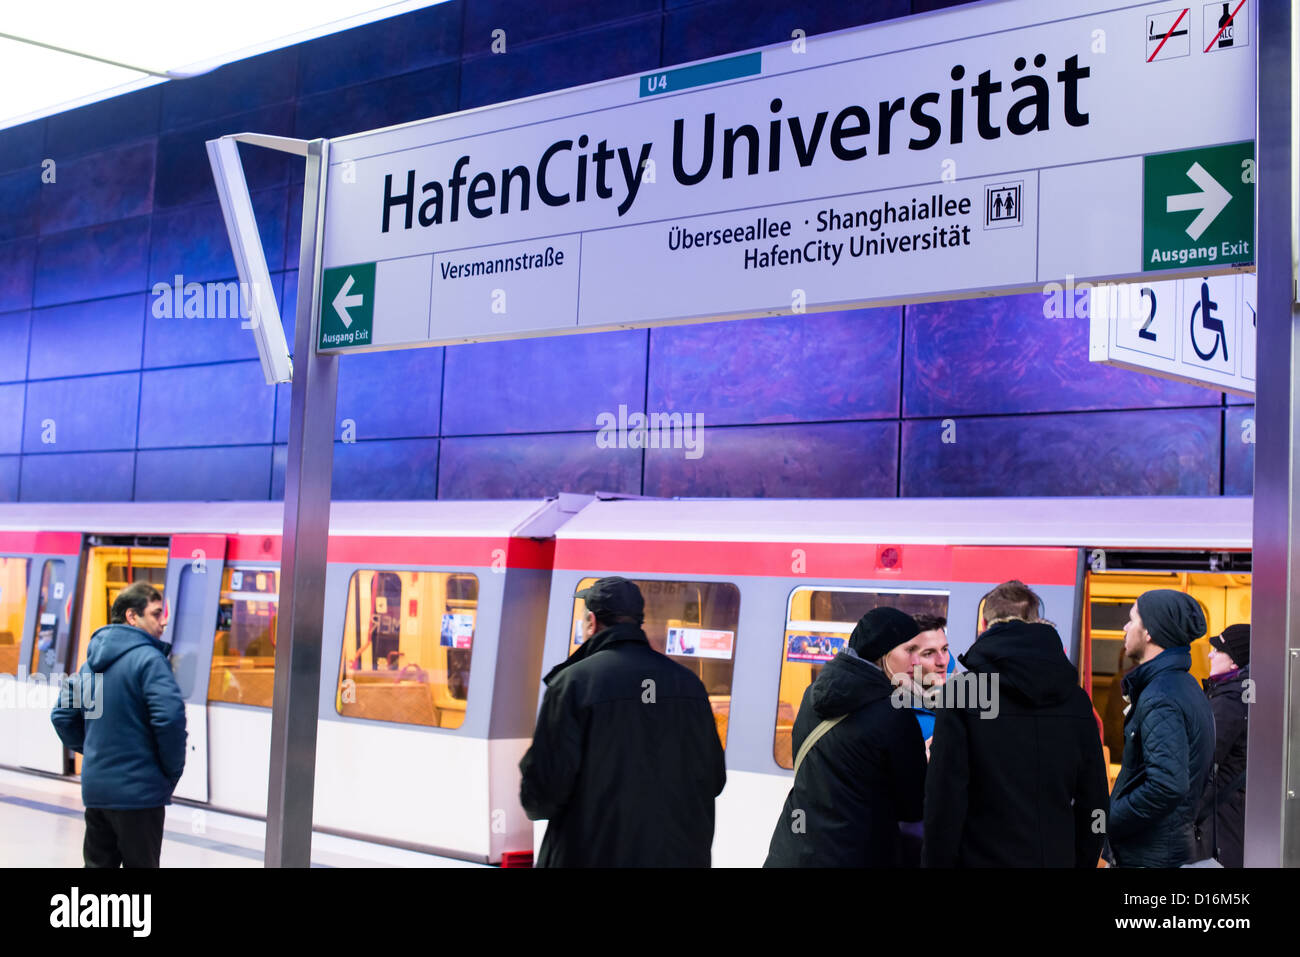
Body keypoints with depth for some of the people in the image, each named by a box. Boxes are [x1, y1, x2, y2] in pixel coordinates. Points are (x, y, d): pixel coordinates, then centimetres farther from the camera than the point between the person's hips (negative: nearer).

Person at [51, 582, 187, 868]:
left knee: (98, 862, 15)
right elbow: (171, 717, -24)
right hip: (139, 790, -7)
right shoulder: (149, 659, -14)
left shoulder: (93, 660, 12)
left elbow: (63, 716, 17)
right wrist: (173, 769, -10)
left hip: (94, 788, 7)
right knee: (140, 863, 4)